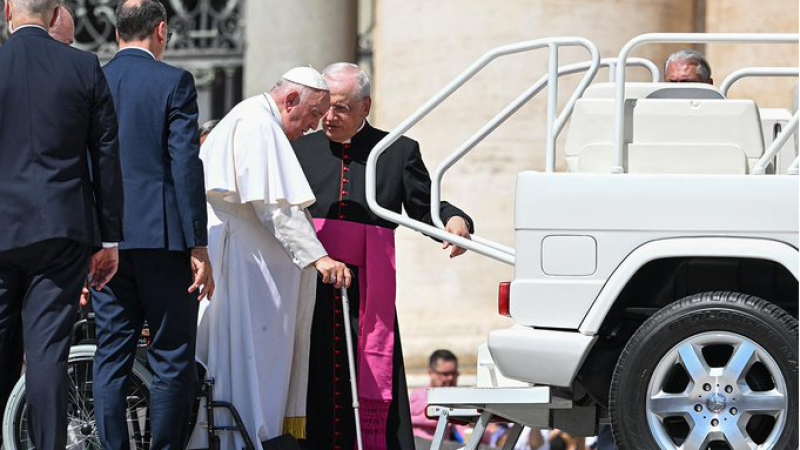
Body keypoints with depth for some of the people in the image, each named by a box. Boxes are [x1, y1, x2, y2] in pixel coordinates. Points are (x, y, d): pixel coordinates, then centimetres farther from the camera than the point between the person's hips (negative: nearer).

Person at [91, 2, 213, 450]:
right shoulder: (174, 82, -4)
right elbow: (186, 166, -11)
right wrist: (198, 247, -9)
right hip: (162, 236, -5)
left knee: (111, 358, 7)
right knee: (172, 358, 0)